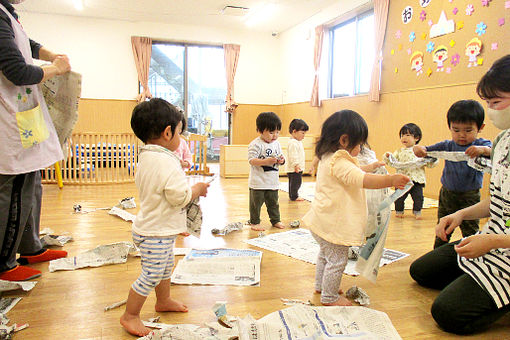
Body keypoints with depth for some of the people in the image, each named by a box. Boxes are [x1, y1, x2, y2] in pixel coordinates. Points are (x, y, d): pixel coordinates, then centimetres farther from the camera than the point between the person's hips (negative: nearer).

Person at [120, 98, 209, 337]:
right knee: (151, 274, 2)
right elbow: (180, 196, -27)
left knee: (165, 267, 26)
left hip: (156, 229, 11)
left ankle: (163, 301, 46)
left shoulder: (145, 158, 5)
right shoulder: (167, 162, -26)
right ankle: (130, 316, 18)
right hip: (156, 233, -11)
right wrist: (199, 189, -9)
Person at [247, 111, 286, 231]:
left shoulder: (277, 144, 8)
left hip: (273, 181, 6)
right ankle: (254, 222, 19)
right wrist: (266, 161, -29)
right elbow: (251, 160, -20)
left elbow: (280, 156, 16)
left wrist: (281, 160, -8)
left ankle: (275, 220, 30)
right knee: (256, 203, 5)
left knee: (273, 203, 17)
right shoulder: (256, 144, -15)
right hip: (258, 182, -6)